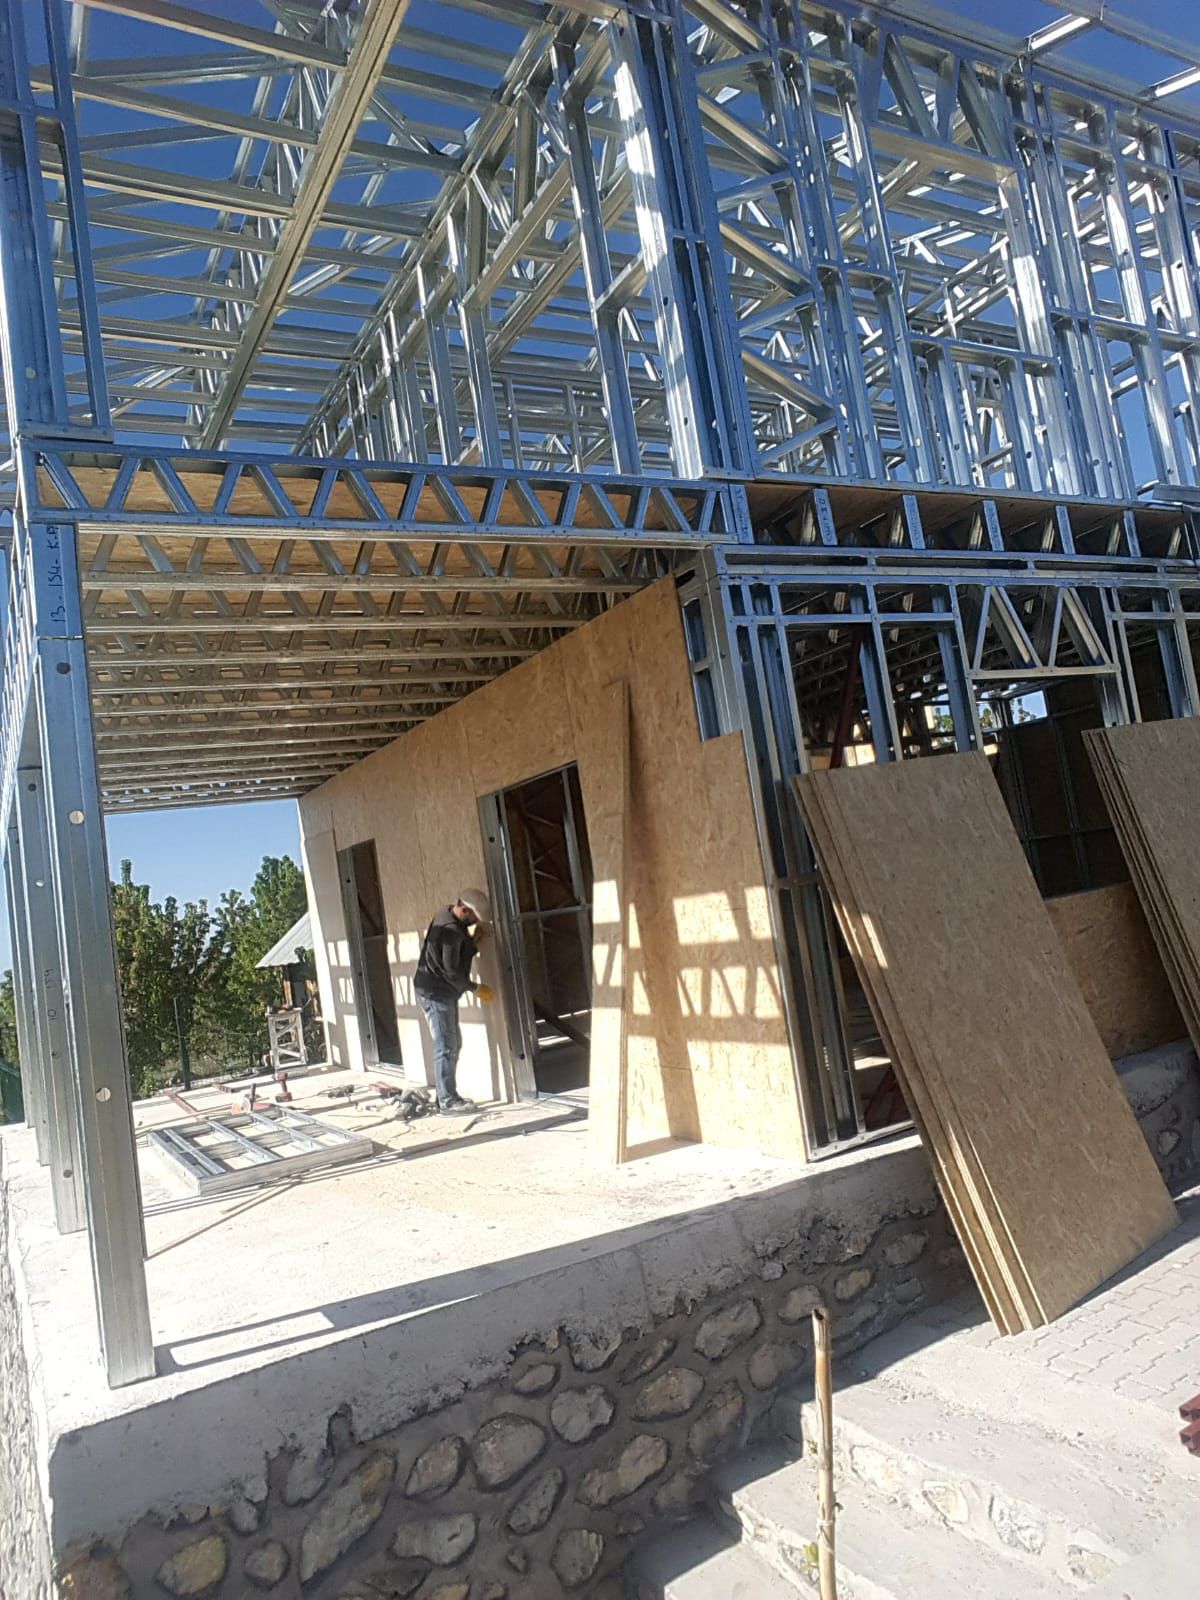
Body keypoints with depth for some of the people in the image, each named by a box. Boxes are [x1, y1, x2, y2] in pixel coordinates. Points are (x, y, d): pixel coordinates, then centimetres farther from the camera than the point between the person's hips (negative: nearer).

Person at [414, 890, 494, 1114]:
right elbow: (451, 971, -23)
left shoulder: (449, 917, 7)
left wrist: (473, 941, -4)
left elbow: (460, 954, 13)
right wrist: (476, 988, -11)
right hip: (435, 994, -10)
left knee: (453, 1045, 15)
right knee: (446, 1048, -5)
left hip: (444, 993, 10)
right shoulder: (450, 930, -24)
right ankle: (448, 1101, 0)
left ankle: (447, 1096, 21)